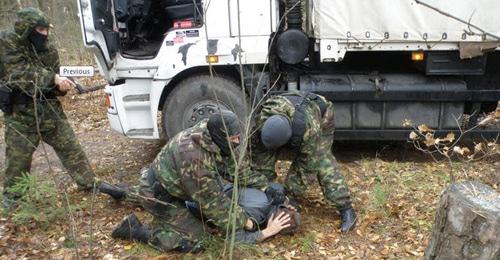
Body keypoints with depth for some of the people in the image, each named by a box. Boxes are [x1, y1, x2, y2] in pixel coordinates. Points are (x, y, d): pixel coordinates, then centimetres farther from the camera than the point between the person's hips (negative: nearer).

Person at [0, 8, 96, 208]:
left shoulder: (49, 49, 2)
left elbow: (51, 84, 7)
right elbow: (19, 73, -24)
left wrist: (61, 86, -16)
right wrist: (53, 78, -30)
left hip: (50, 110, 4)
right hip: (21, 115, -4)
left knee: (70, 147, 7)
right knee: (18, 158, 8)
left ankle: (89, 183, 18)